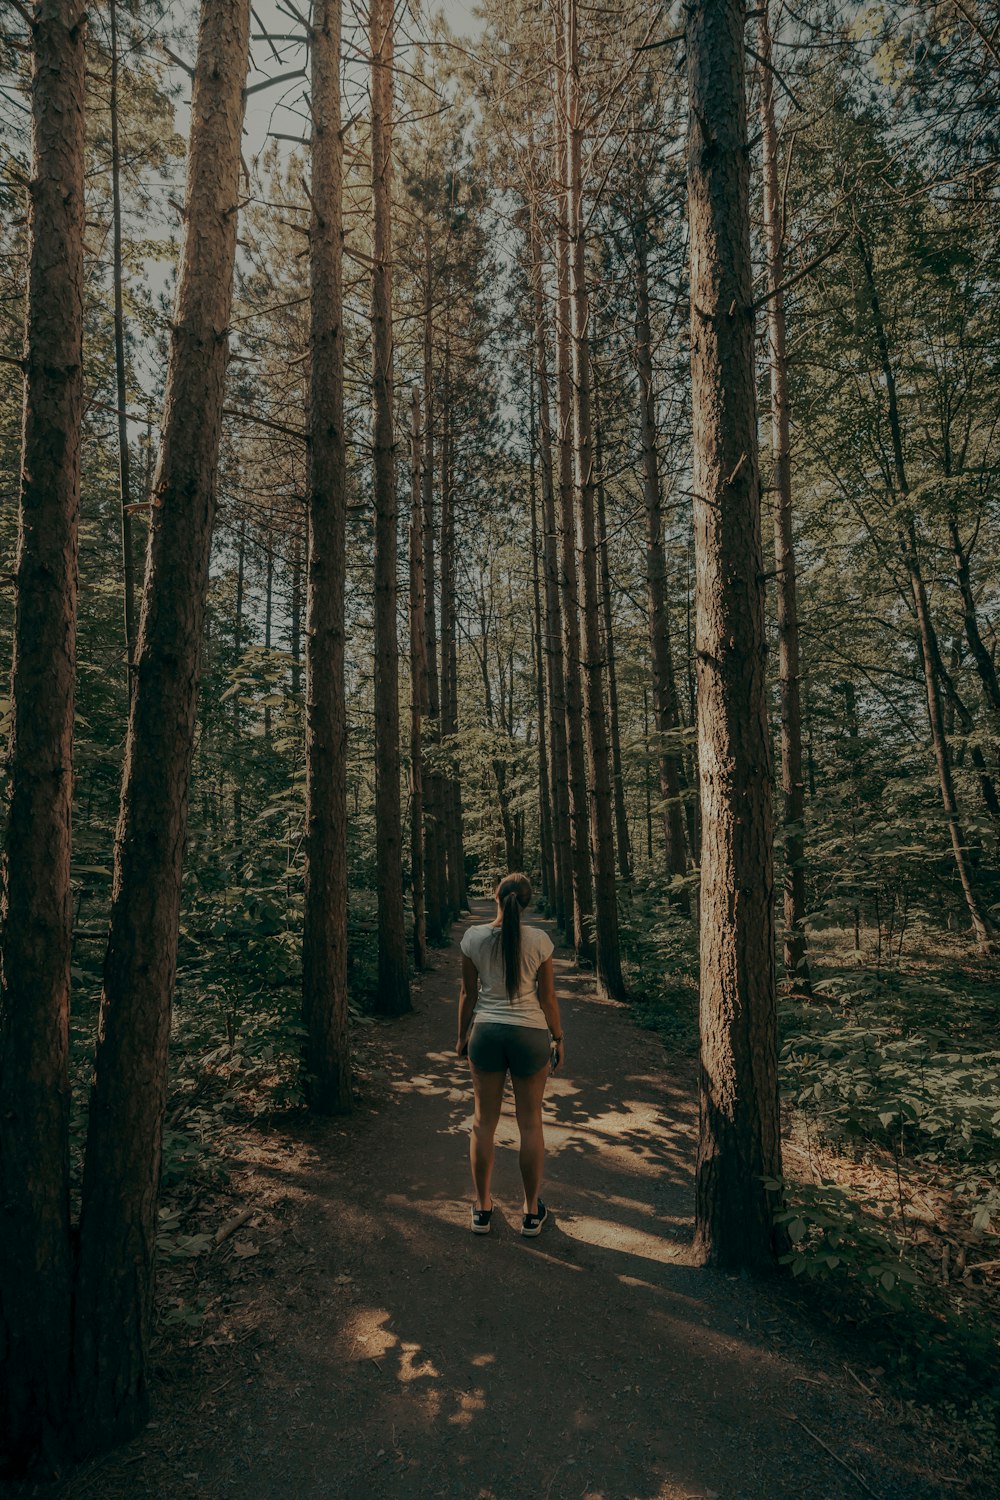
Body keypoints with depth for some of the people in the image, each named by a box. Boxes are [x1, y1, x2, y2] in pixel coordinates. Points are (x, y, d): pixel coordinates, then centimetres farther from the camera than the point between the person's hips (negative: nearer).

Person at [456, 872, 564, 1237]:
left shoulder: (474, 937, -7)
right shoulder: (539, 940, -11)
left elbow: (468, 993, 0)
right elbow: (547, 997, -4)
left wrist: (462, 1035, 13)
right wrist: (558, 1038, 9)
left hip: (486, 1032, 1)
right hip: (530, 1033, -1)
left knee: (484, 1122, 15)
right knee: (530, 1124, 13)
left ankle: (482, 1209, 26)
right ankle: (532, 1213, 25)